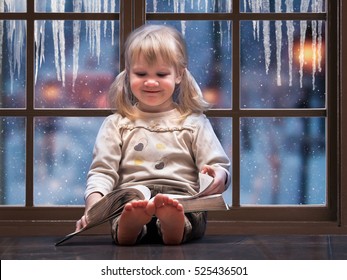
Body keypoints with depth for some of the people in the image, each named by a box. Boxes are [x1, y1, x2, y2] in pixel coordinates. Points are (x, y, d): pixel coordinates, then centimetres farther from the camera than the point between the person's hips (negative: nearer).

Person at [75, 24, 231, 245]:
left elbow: (220, 167, 12)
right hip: (129, 200, 0)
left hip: (181, 198, 0)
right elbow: (102, 172, 11)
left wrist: (219, 176, -15)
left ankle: (173, 223, -66)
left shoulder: (194, 122, 19)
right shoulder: (117, 124, 21)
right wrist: (93, 206, -10)